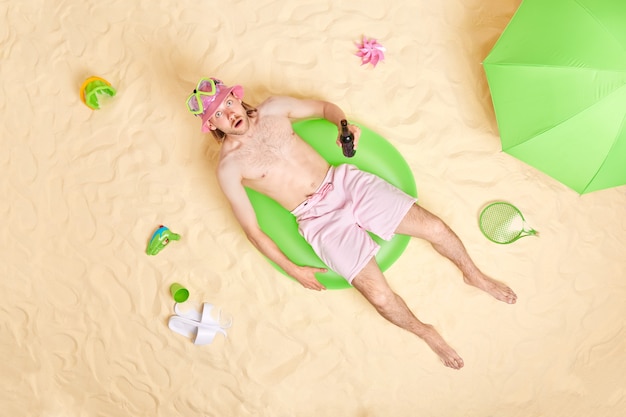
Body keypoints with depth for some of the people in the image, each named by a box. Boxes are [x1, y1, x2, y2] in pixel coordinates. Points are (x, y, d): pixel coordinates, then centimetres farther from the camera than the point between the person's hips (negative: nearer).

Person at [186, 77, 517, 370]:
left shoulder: (273, 108, 4)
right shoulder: (229, 167, -6)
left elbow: (325, 107, 19)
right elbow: (252, 231, -4)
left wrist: (344, 124, -4)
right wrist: (293, 270, -5)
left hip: (345, 182, 4)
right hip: (319, 219, -3)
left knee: (434, 227, -4)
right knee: (381, 296, -17)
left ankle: (474, 275, 28)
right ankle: (425, 332, 16)